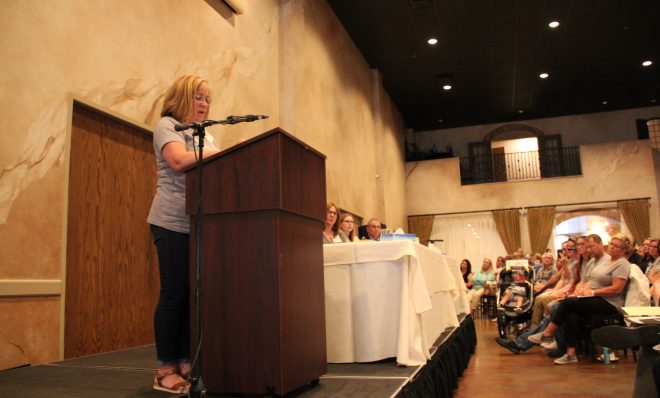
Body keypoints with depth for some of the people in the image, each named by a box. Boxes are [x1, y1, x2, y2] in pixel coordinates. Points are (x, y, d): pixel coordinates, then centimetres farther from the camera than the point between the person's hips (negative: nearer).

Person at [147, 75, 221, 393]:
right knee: (174, 295, -6)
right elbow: (179, 161, -17)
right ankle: (165, 370, 3)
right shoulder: (167, 125, 1)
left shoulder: (207, 137, 24)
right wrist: (223, 154, -13)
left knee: (194, 294, 4)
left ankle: (185, 364, 11)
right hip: (173, 223, -7)